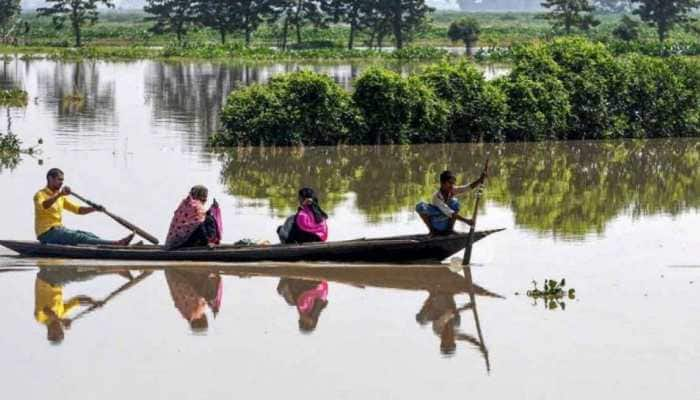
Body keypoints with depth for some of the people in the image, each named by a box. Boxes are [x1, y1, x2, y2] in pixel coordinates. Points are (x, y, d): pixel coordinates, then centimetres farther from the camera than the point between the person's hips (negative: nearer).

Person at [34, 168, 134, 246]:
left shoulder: (61, 197, 19)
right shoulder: (40, 195, -6)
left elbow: (78, 209, 16)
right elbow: (43, 206, -31)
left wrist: (95, 209, 0)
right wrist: (59, 194, -41)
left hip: (59, 229, 9)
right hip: (47, 233, -9)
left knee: (88, 235, -12)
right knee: (79, 237, -25)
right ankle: (117, 244, -43)